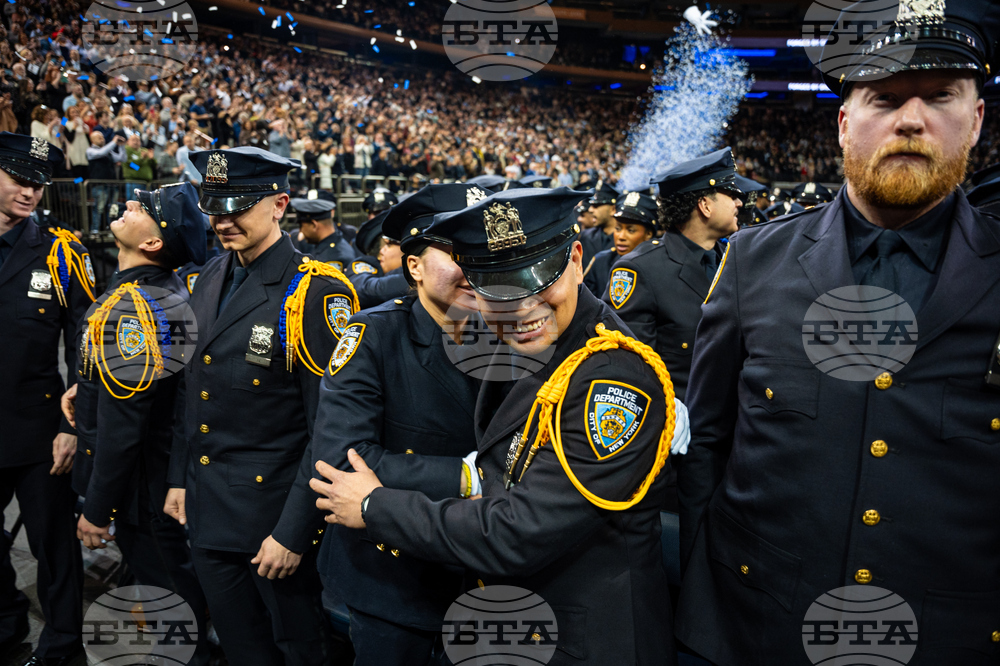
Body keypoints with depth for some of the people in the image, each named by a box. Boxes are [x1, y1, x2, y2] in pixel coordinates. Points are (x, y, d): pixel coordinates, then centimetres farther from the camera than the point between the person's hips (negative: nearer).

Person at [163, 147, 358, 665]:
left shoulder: (315, 292, -19)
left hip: (275, 514, -7)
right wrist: (179, 478, 14)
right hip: (207, 510, 7)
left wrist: (293, 531, -19)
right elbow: (192, 389, 14)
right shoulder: (210, 278, 5)